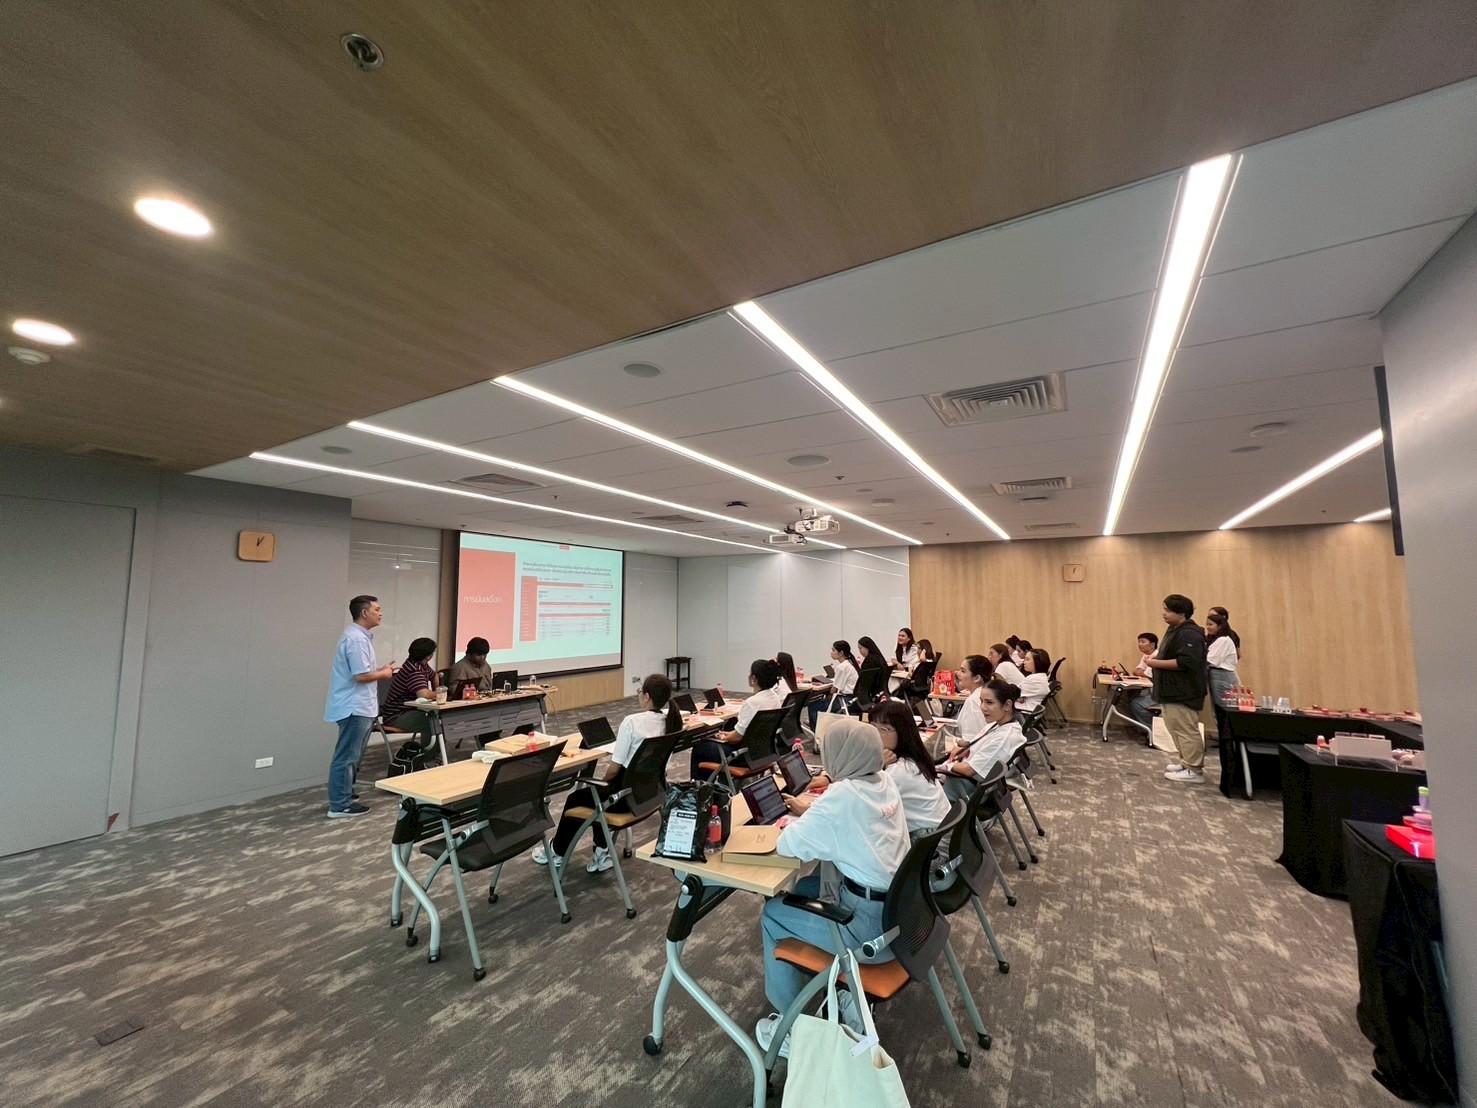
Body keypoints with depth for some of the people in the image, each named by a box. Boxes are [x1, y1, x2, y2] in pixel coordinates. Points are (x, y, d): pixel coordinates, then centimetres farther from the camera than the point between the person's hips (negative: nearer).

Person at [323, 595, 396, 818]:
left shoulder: (360, 636, 14)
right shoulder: (356, 639, -20)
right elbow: (360, 675, -24)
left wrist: (380, 670, 9)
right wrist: (383, 674, -8)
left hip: (357, 706, 11)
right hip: (354, 707, -11)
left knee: (351, 755, 19)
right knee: (347, 756, -3)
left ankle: (343, 795, 30)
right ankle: (340, 805, 5)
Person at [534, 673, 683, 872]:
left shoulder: (632, 721, -24)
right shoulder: (669, 721, -3)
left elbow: (614, 768, -18)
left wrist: (603, 782, 2)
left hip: (628, 794, -7)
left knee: (575, 798, 21)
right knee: (596, 793, 30)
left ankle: (557, 853, 42)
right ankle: (602, 852, 27)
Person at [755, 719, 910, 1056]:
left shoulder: (844, 794, -24)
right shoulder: (884, 781, -1)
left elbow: (789, 845, -20)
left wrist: (790, 827, 1)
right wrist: (810, 813, 9)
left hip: (872, 923, -8)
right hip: (898, 908, 8)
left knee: (773, 914, 8)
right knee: (801, 889, 23)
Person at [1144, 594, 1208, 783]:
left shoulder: (1189, 634, -19)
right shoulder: (1174, 630, 14)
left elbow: (1185, 662, -27)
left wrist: (1157, 664, -20)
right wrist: (1156, 660, 8)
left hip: (1183, 694, -11)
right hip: (1172, 691, 11)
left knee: (1186, 731, -4)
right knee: (1177, 730, 17)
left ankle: (1194, 770, 4)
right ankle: (1187, 762, 27)